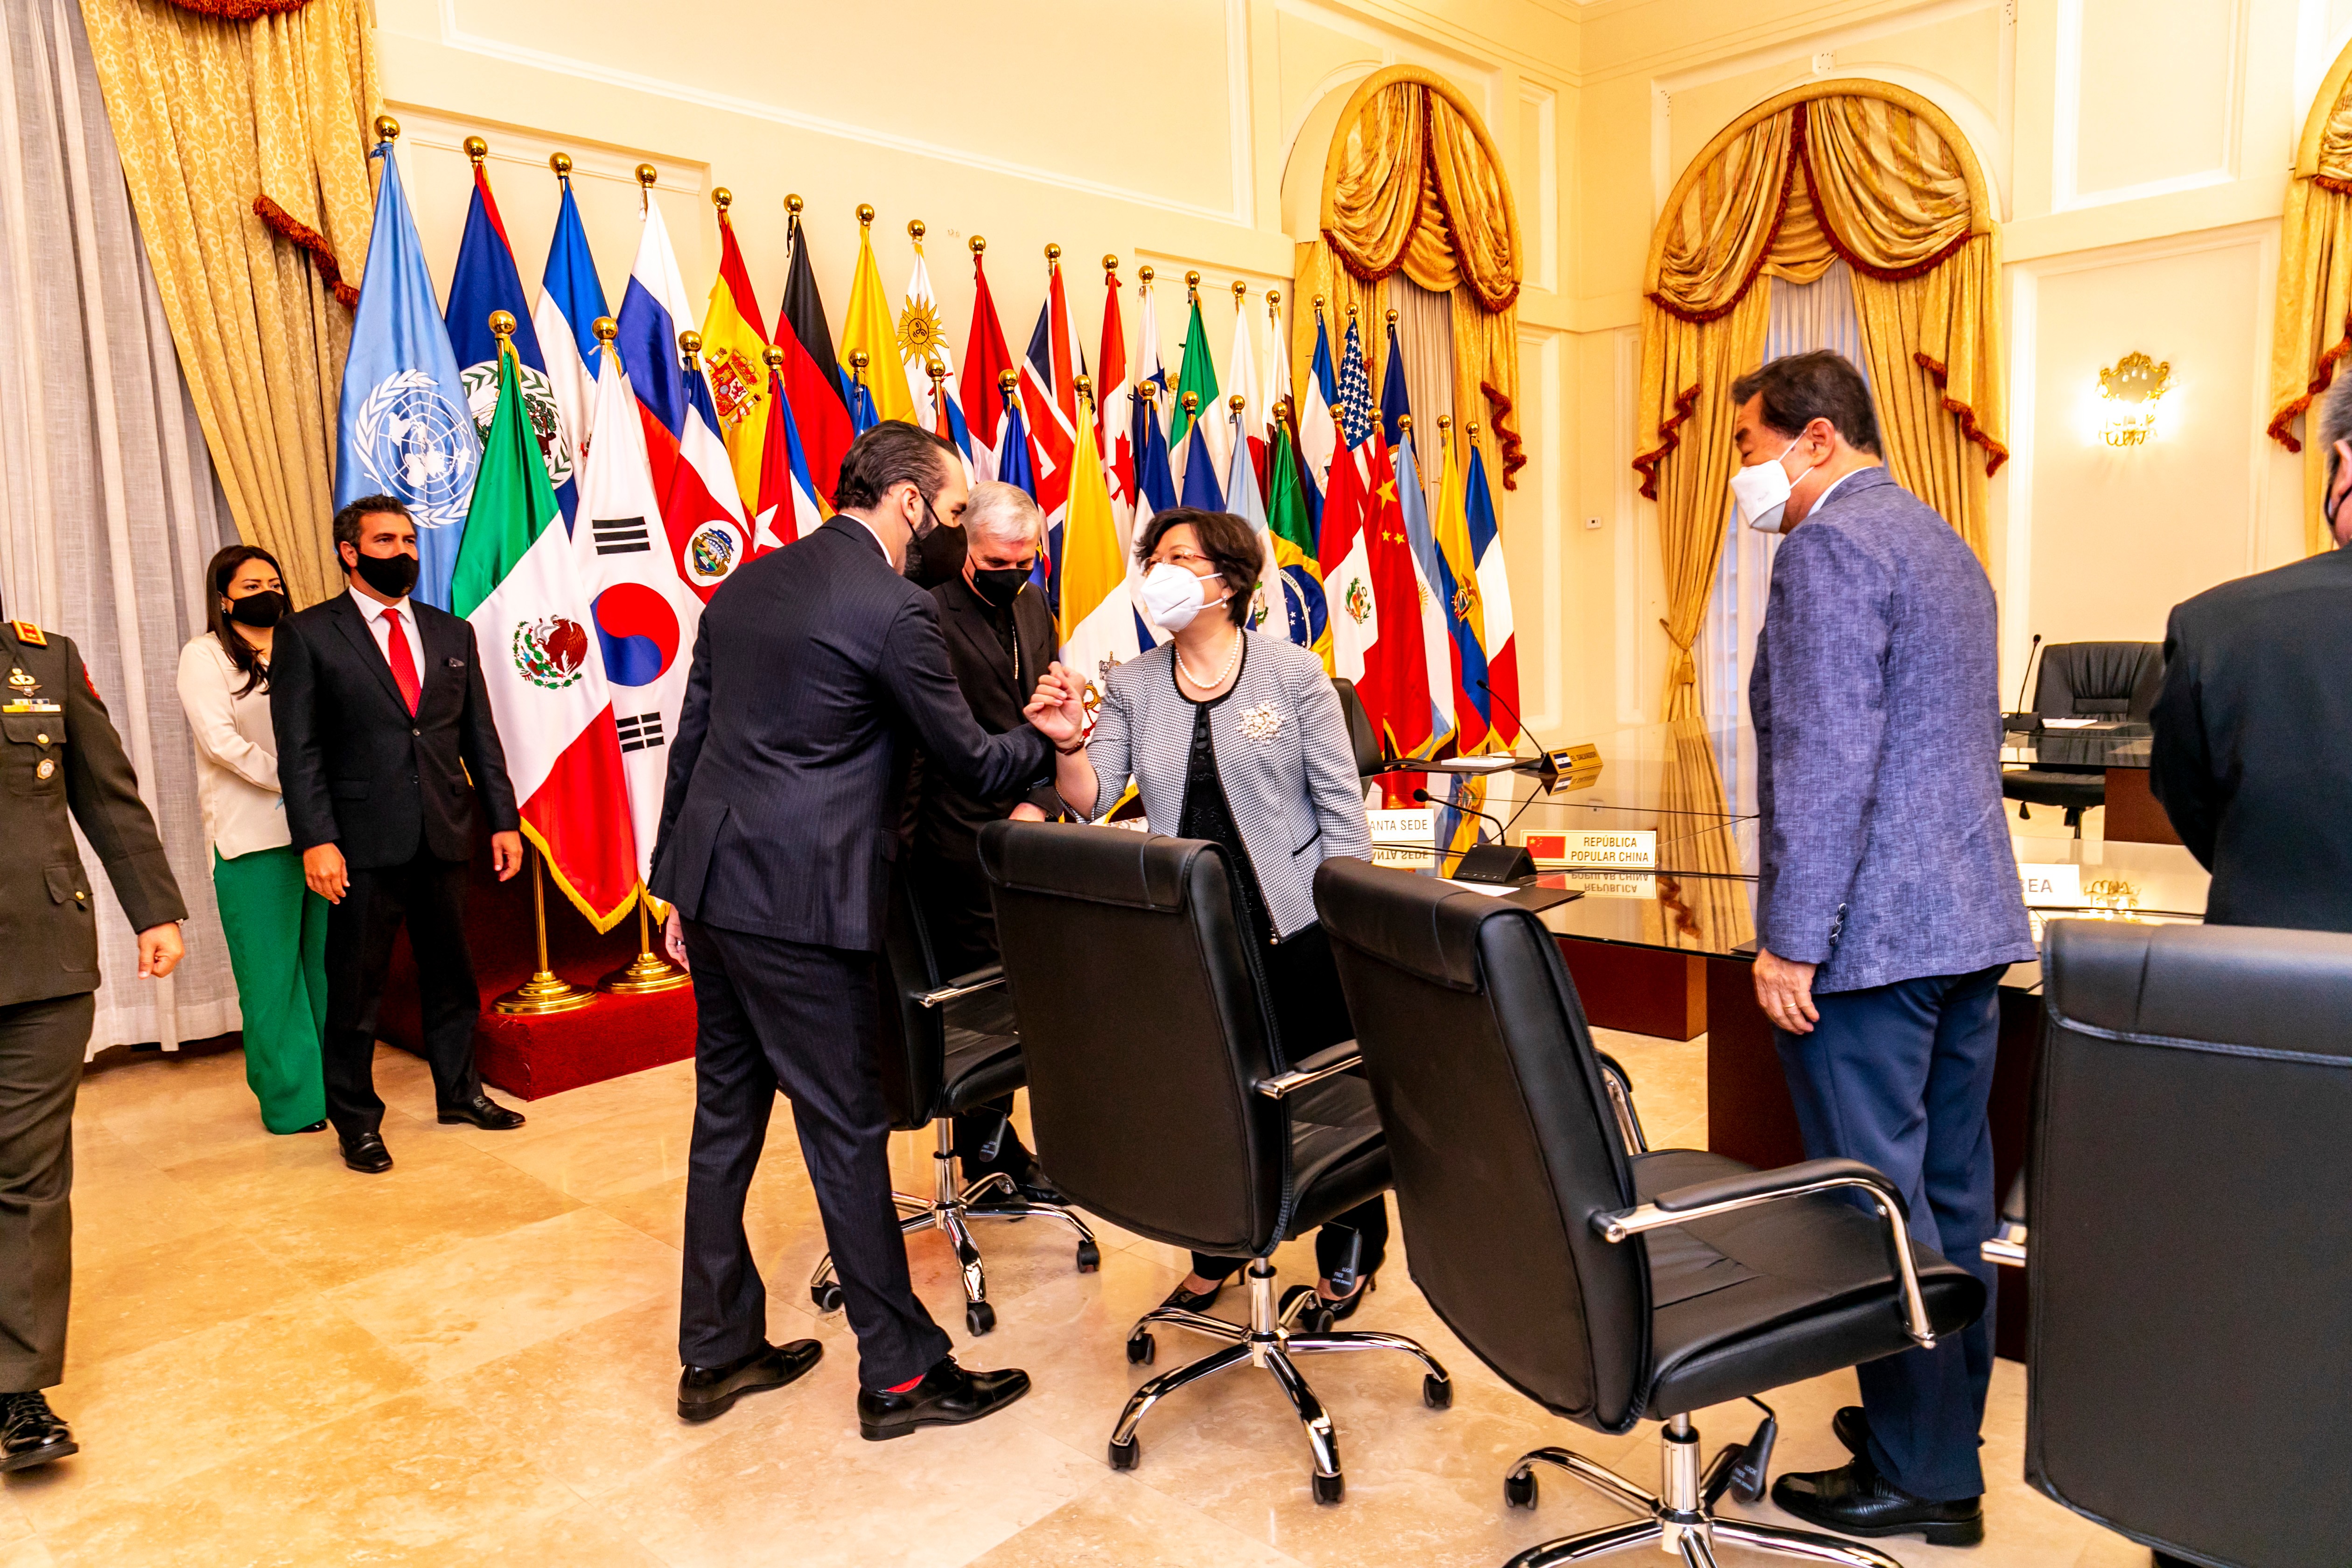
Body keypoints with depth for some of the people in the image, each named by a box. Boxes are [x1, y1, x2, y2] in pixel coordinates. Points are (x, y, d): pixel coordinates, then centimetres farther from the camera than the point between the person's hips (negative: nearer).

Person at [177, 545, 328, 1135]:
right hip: (254, 838, -4)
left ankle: (335, 1085, 15)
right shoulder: (205, 655, 2)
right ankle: (291, 1098, 10)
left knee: (326, 963, 7)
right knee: (272, 973, 1)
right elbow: (220, 741, -10)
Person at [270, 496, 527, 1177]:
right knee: (356, 987, 5)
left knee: (451, 974, 14)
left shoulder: (452, 633, 12)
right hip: (363, 841, -4)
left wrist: (504, 820, 6)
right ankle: (357, 1121, 20)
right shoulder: (308, 633, 0)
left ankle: (459, 1091, 30)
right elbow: (299, 750, -6)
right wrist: (316, 840, -14)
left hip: (444, 836, 4)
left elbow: (480, 736, 12)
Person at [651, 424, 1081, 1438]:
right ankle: (900, 1373, 16)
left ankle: (716, 1353, 29)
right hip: (799, 902, -8)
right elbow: (969, 765, -7)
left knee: (726, 1116, 16)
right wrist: (1045, 739, 13)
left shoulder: (748, 584, 12)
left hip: (712, 886, 8)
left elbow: (691, 739, 15)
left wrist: (681, 889, 20)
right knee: (846, 1132, 2)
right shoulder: (895, 608, -13)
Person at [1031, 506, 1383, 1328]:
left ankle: (1348, 1255, 30)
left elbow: (1342, 804, -3)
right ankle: (1220, 1246, 36)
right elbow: (1092, 800, -2)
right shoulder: (1132, 686, 6)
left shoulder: (1292, 673, -3)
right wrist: (1067, 741, -22)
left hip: (1295, 927, -3)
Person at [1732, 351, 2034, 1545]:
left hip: (1872, 935, -10)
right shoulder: (1943, 543, 19)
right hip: (1968, 921, 10)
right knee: (1951, 1195, 16)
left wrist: (1792, 938, -19)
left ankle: (1921, 1474, 10)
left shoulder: (1833, 544, -12)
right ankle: (1946, 1423, 29)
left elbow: (1827, 759, -20)